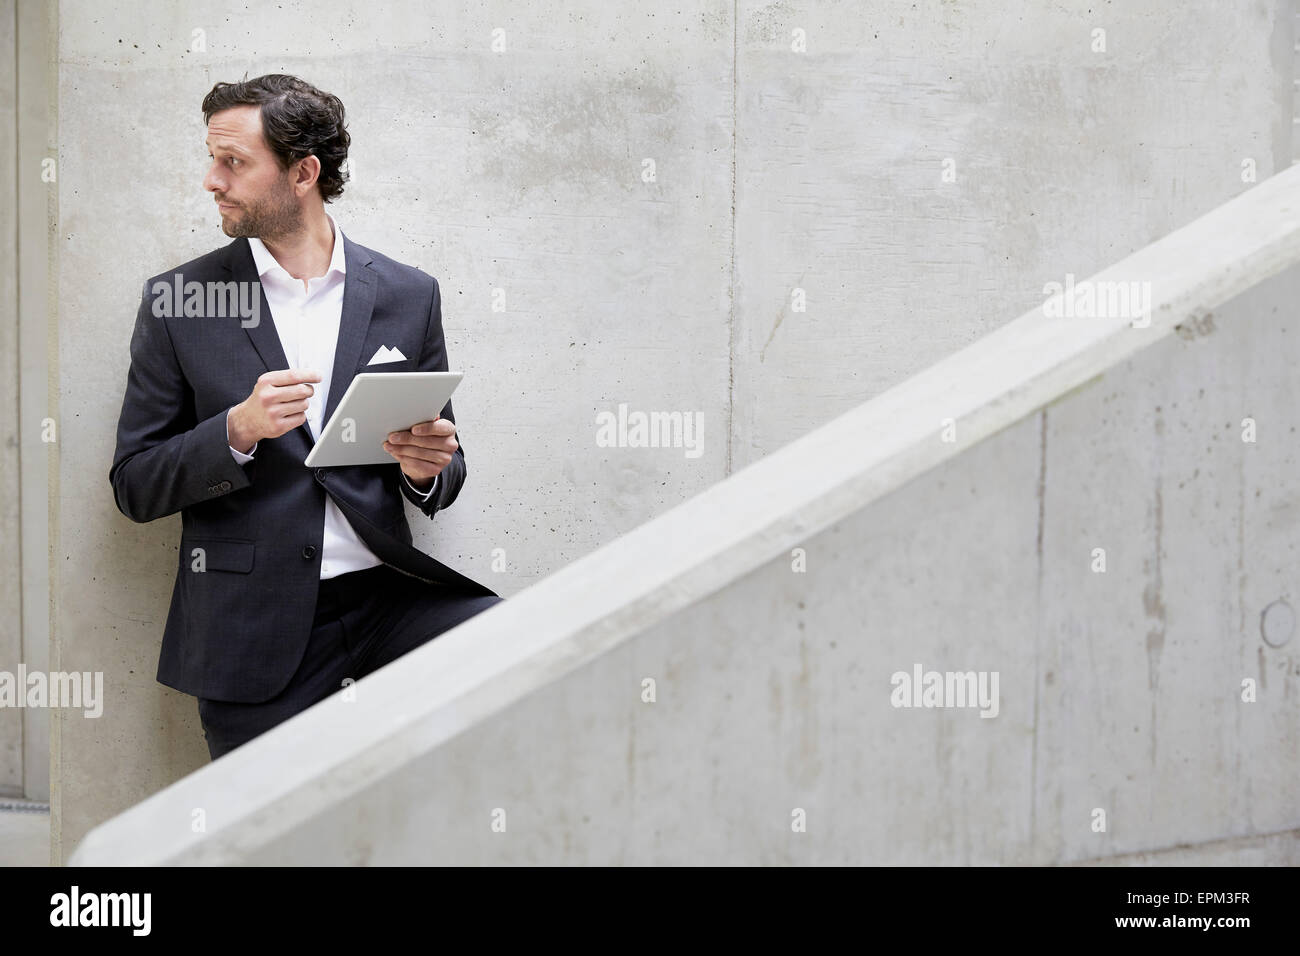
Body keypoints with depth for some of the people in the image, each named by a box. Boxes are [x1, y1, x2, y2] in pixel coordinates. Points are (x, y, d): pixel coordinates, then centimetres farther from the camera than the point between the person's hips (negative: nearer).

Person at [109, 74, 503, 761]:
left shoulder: (408, 295, 7)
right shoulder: (177, 302, 4)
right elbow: (134, 486, 2)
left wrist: (428, 467, -10)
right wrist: (237, 432, -16)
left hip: (385, 597, 1)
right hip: (255, 630, -1)